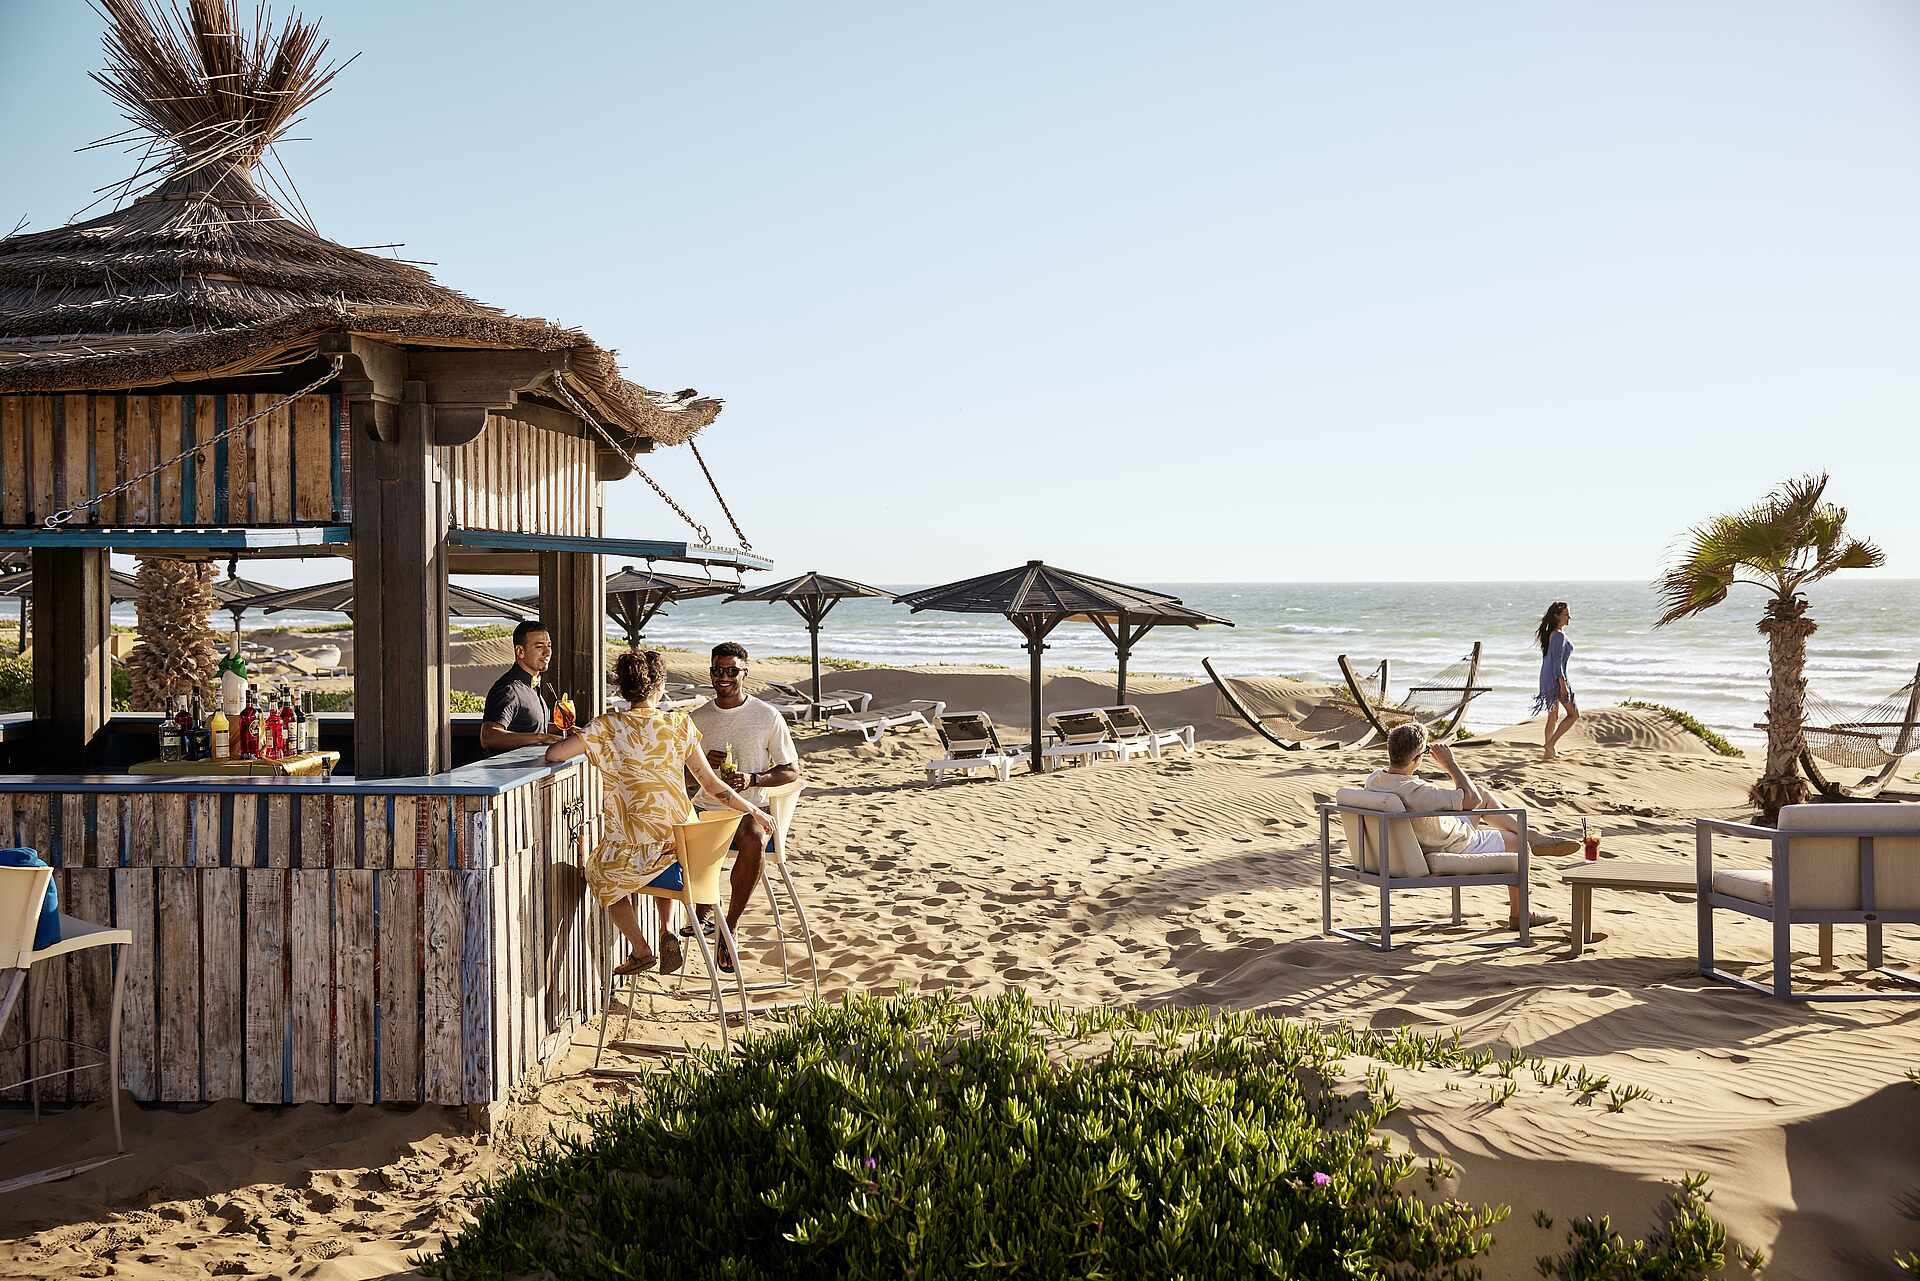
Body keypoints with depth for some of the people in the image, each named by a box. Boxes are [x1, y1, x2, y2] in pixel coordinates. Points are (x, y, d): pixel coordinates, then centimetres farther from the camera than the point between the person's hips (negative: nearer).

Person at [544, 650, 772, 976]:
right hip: (681, 847, 3)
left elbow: (553, 754, -12)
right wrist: (754, 810, 13)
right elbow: (712, 784, -1)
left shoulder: (608, 726, -8)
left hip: (631, 850, -3)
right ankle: (666, 933, 25)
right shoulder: (679, 724, -3)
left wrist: (579, 740, 11)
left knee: (597, 870, 32)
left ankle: (640, 950, 26)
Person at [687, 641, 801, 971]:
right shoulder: (697, 719, 10)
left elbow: (791, 770, 2)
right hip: (705, 808, 3)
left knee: (753, 842, -37)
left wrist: (752, 779, -15)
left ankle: (729, 928, -20)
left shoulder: (768, 716, 0)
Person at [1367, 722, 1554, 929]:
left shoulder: (1373, 780, -16)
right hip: (1454, 849, -9)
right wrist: (1450, 763, -19)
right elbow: (1472, 799, -28)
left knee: (1482, 793, 19)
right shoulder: (1417, 792, -41)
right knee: (1516, 843, 12)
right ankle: (1518, 915, 24)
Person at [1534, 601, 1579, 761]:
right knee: (1573, 714, 1)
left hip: (1546, 678, 9)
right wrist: (1563, 685, -22)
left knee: (1553, 717, 14)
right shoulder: (1559, 635, -16)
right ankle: (1551, 743, -6)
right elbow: (1557, 662, -21)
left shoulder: (1550, 633, 13)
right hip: (1556, 678, -9)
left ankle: (1548, 753, 15)